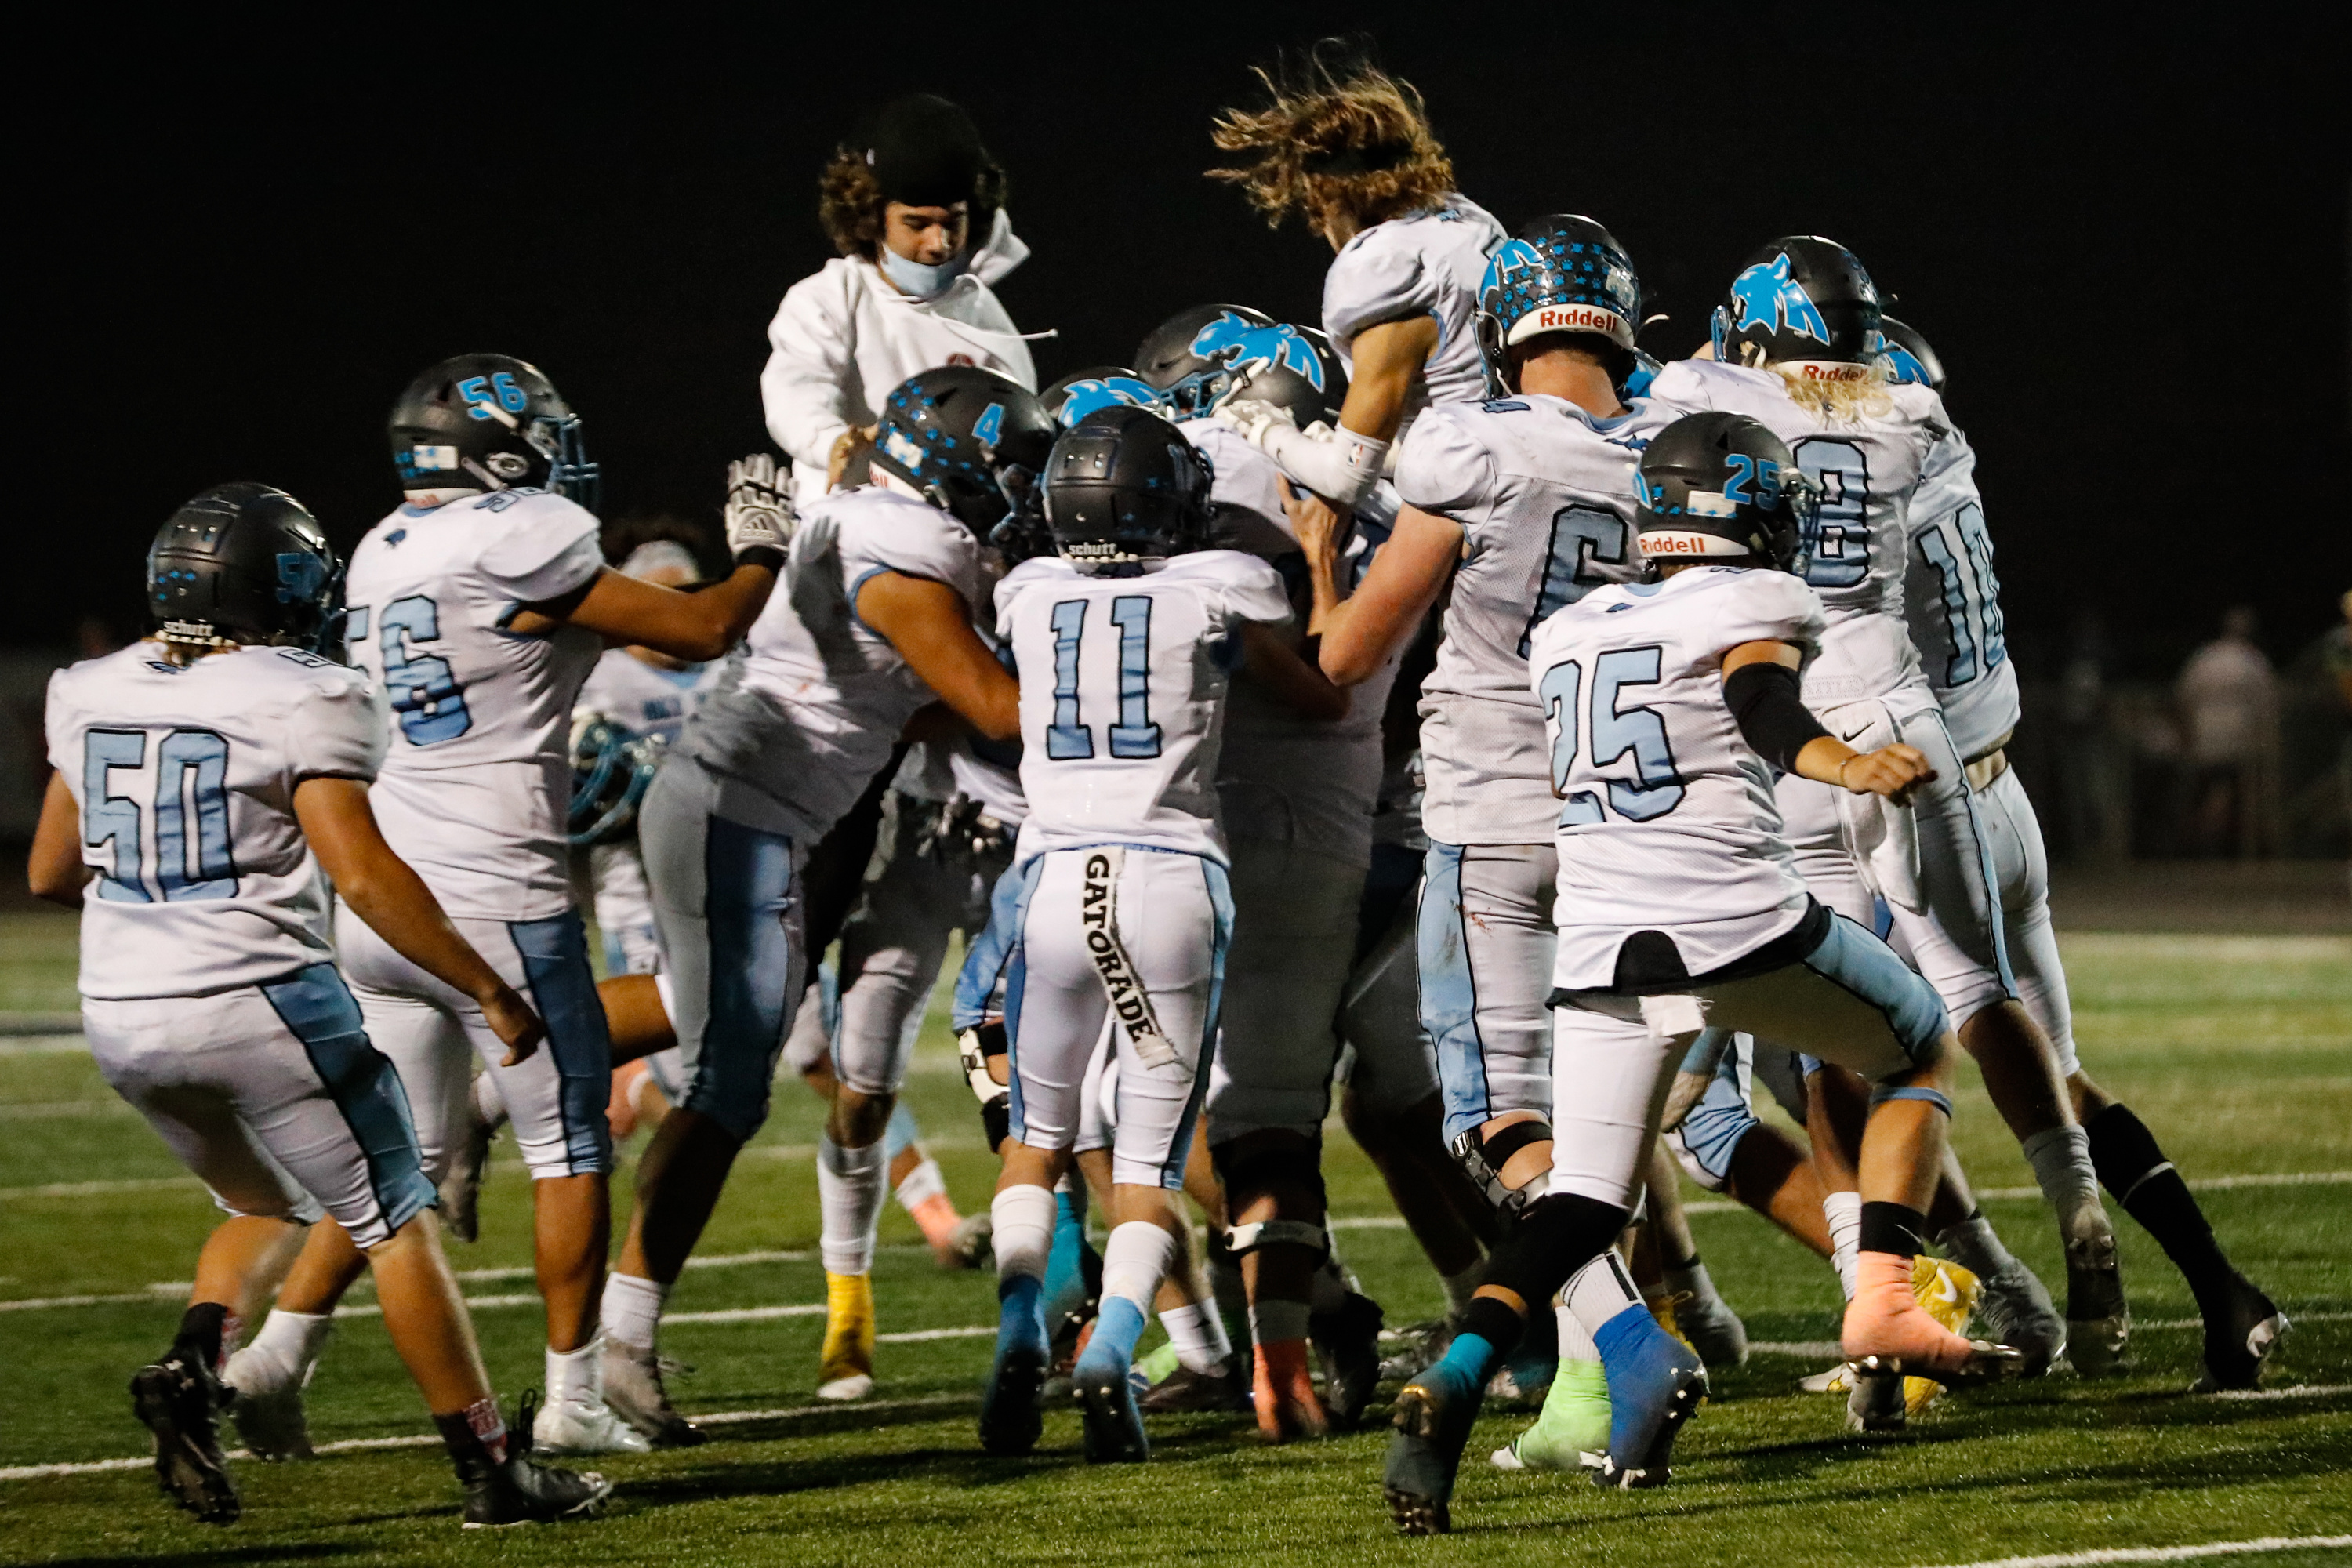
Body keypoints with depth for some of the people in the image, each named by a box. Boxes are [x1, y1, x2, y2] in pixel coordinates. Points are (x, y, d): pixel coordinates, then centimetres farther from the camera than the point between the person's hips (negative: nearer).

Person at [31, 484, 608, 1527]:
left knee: (269, 1206, 25)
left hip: (123, 1015, 6)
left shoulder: (91, 696, 8)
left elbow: (50, 873, 16)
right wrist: (492, 992, -11)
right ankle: (492, 1471, 7)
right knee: (396, 1226, 6)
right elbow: (364, 877, -17)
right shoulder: (299, 704, -11)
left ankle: (192, 1363, -2)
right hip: (258, 1002, -6)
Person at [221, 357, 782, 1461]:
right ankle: (573, 1401, 10)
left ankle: (273, 1356, 5)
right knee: (571, 1146, 6)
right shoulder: (518, 542, -12)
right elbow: (703, 632, -6)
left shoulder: (382, 553, 11)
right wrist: (760, 557, 12)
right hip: (495, 903, -7)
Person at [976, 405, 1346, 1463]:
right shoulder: (1219, 593, 0)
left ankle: (1018, 1333, -1)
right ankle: (1111, 1351, -16)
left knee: (1039, 1134, 20)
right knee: (1148, 1162, 7)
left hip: (1055, 876, 2)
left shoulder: (1029, 596, 7)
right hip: (1175, 878, -2)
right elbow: (1327, 702, 16)